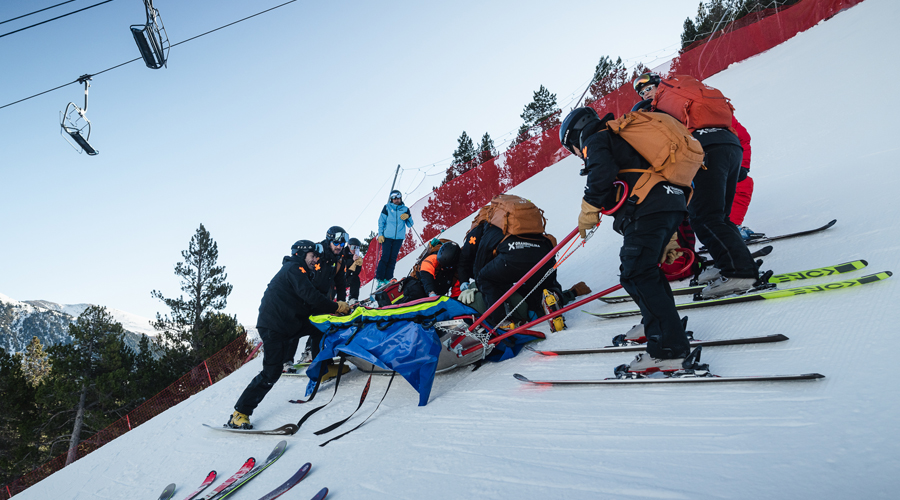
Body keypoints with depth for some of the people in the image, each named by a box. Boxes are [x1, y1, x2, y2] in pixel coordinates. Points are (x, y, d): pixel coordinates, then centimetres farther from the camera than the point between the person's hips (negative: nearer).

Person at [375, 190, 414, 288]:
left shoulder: (405, 209, 10)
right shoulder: (387, 208, 5)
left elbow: (410, 225, 10)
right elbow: (381, 222, 5)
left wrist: (408, 217, -10)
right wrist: (380, 234, -4)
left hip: (399, 237, 2)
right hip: (387, 236, -2)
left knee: (393, 259, 3)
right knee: (385, 257, -7)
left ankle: (387, 278, 8)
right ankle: (379, 278, -3)